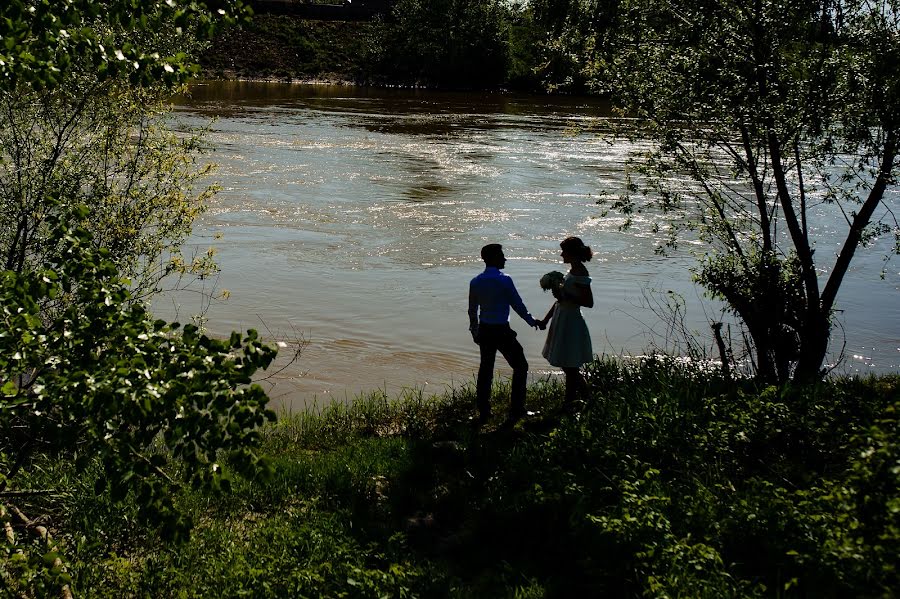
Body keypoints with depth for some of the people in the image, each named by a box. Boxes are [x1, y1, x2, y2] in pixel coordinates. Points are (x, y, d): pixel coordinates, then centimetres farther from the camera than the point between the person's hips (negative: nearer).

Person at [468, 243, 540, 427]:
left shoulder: (475, 282, 2)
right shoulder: (504, 280, -15)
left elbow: (472, 310, 10)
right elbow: (517, 304, -9)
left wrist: (475, 330, 24)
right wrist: (531, 321, 6)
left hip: (484, 331, 6)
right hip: (502, 331, -6)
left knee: (485, 370, 15)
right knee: (520, 367, 9)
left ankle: (483, 412, 19)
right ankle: (516, 410, 6)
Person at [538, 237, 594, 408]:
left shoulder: (580, 274, -19)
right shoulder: (572, 271, 10)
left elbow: (589, 302, -23)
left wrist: (565, 296, -25)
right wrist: (546, 319, 16)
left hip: (571, 322, -10)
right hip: (562, 319, 10)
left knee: (569, 364, 1)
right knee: (567, 363, 19)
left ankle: (570, 402, 12)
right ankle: (583, 388, 35)